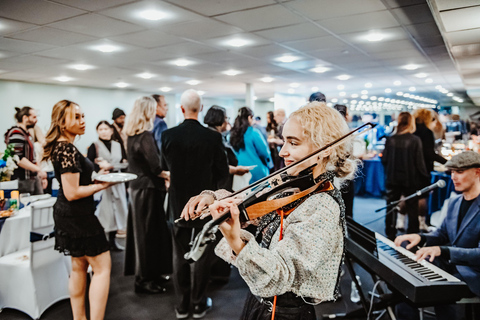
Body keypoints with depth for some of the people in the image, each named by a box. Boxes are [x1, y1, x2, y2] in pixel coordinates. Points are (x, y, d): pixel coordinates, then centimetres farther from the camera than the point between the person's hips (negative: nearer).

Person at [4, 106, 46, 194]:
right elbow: (18, 159, -22)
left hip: (34, 177, 9)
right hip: (22, 180, -9)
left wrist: (40, 174, 16)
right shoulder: (16, 134, -13)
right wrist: (38, 169, -19)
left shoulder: (27, 134, 18)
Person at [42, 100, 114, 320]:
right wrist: (102, 185, -14)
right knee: (102, 266, -3)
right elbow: (72, 192, -24)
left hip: (67, 214, 10)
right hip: (77, 215, -10)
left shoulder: (60, 146, 9)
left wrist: (96, 175, 11)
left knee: (79, 265, 19)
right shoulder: (68, 150, -21)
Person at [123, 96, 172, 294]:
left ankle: (143, 274, 28)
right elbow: (155, 167, -22)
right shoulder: (145, 136, -19)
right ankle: (145, 279, 11)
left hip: (136, 187, 9)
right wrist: (169, 176, -5)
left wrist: (162, 174, 13)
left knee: (140, 230, 16)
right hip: (148, 189, -9)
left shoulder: (131, 136, 9)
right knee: (149, 232, 0)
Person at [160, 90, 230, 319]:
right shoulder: (213, 137, -15)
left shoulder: (168, 135, -10)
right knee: (201, 256, 12)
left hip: (179, 204, 2)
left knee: (180, 256, 14)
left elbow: (165, 166, 4)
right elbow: (223, 172, -7)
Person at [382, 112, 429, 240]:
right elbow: (419, 162, -11)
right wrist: (425, 176, 4)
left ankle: (390, 235, 23)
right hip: (411, 180, -2)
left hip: (392, 180, 2)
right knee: (412, 209, 11)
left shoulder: (390, 139, -7)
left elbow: (384, 160, -2)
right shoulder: (415, 140, -13)